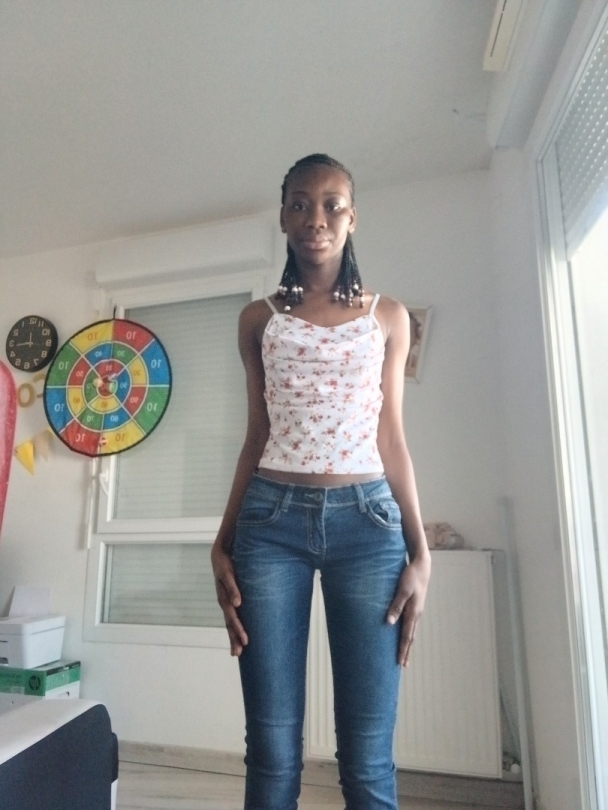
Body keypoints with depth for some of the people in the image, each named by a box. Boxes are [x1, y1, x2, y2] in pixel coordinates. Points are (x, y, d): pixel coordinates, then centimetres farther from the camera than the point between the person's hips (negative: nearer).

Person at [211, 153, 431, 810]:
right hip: (271, 519, 1)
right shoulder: (259, 318, 12)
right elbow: (256, 436, 11)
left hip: (367, 521, 0)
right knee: (272, 755, 6)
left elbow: (391, 438, 9)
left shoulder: (388, 317, 11)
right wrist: (223, 543, 6)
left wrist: (420, 552, 3)